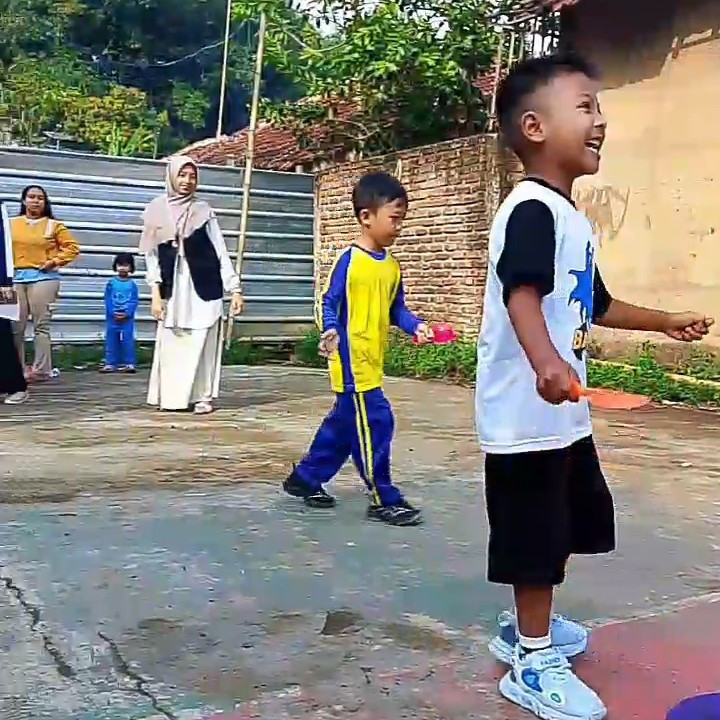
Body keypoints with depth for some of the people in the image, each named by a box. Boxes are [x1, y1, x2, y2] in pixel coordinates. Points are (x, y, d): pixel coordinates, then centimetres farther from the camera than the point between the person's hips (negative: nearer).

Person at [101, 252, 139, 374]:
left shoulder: (132, 284, 1)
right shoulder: (111, 283, 3)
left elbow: (134, 301, -2)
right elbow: (108, 300, 0)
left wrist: (126, 313, -15)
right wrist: (114, 313, -13)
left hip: (127, 318, -1)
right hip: (112, 317, 1)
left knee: (128, 341, 0)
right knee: (111, 341, 5)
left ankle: (129, 364, 6)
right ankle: (110, 364, 11)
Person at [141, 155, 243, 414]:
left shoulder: (203, 210, 2)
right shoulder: (157, 210, 5)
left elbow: (221, 252, 1)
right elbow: (152, 255, 5)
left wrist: (234, 288, -5)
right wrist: (156, 292, -3)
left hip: (203, 285, -1)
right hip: (172, 287, 1)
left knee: (202, 342, -1)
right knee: (172, 343, 2)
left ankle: (202, 396, 7)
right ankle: (172, 396, 11)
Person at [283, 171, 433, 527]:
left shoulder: (392, 266, 11)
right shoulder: (349, 260, -12)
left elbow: (396, 309, 16)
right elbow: (328, 303, -12)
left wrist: (415, 326, -2)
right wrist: (330, 331, -29)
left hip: (372, 362, 9)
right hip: (352, 361, -9)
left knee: (343, 424, 17)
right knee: (374, 423, -7)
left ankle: (305, 478, 32)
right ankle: (384, 499, 3)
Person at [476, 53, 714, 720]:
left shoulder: (571, 218, 16)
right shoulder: (533, 209, -17)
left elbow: (594, 305, 27)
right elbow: (522, 293, -34)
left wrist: (665, 322, 32)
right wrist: (546, 362, -50)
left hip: (563, 412, 11)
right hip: (527, 413, -11)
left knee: (572, 523, 22)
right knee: (536, 536, 0)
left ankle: (528, 626, 39)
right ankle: (534, 663, 16)